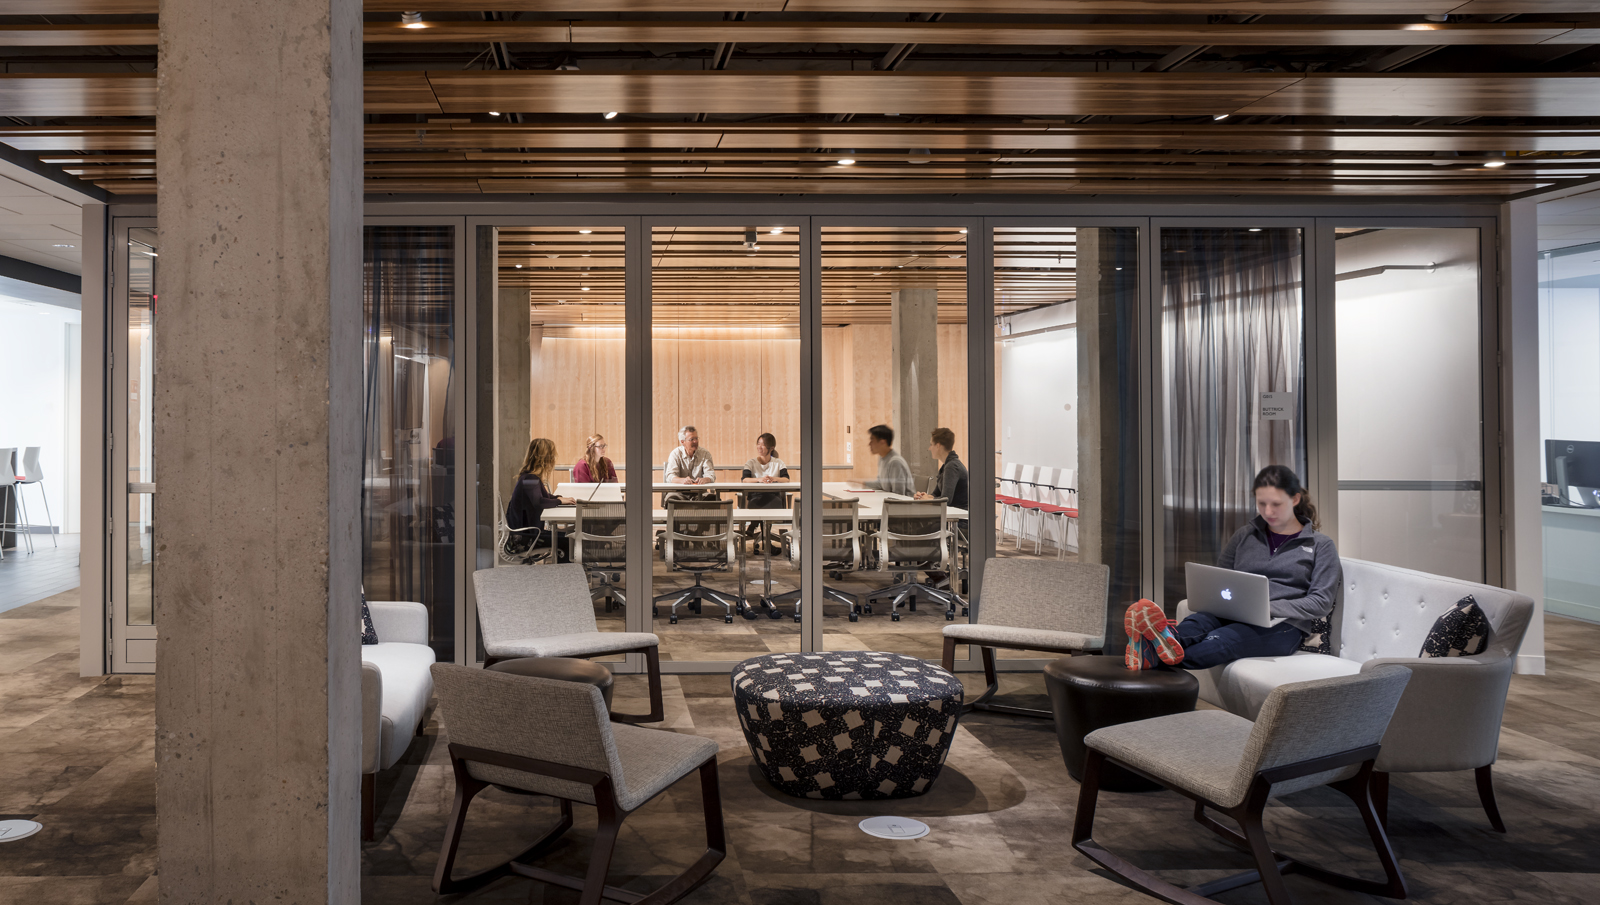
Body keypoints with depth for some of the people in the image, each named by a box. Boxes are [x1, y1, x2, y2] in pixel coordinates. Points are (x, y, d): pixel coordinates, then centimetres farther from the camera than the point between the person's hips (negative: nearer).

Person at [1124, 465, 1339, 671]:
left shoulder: (1320, 545, 11)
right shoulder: (1244, 536, 22)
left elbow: (1321, 602, 1)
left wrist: (1269, 607, -13)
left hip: (1283, 625, -4)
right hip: (1235, 616, 4)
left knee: (1222, 640, -39)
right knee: (1202, 620, -36)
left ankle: (1156, 654, -70)